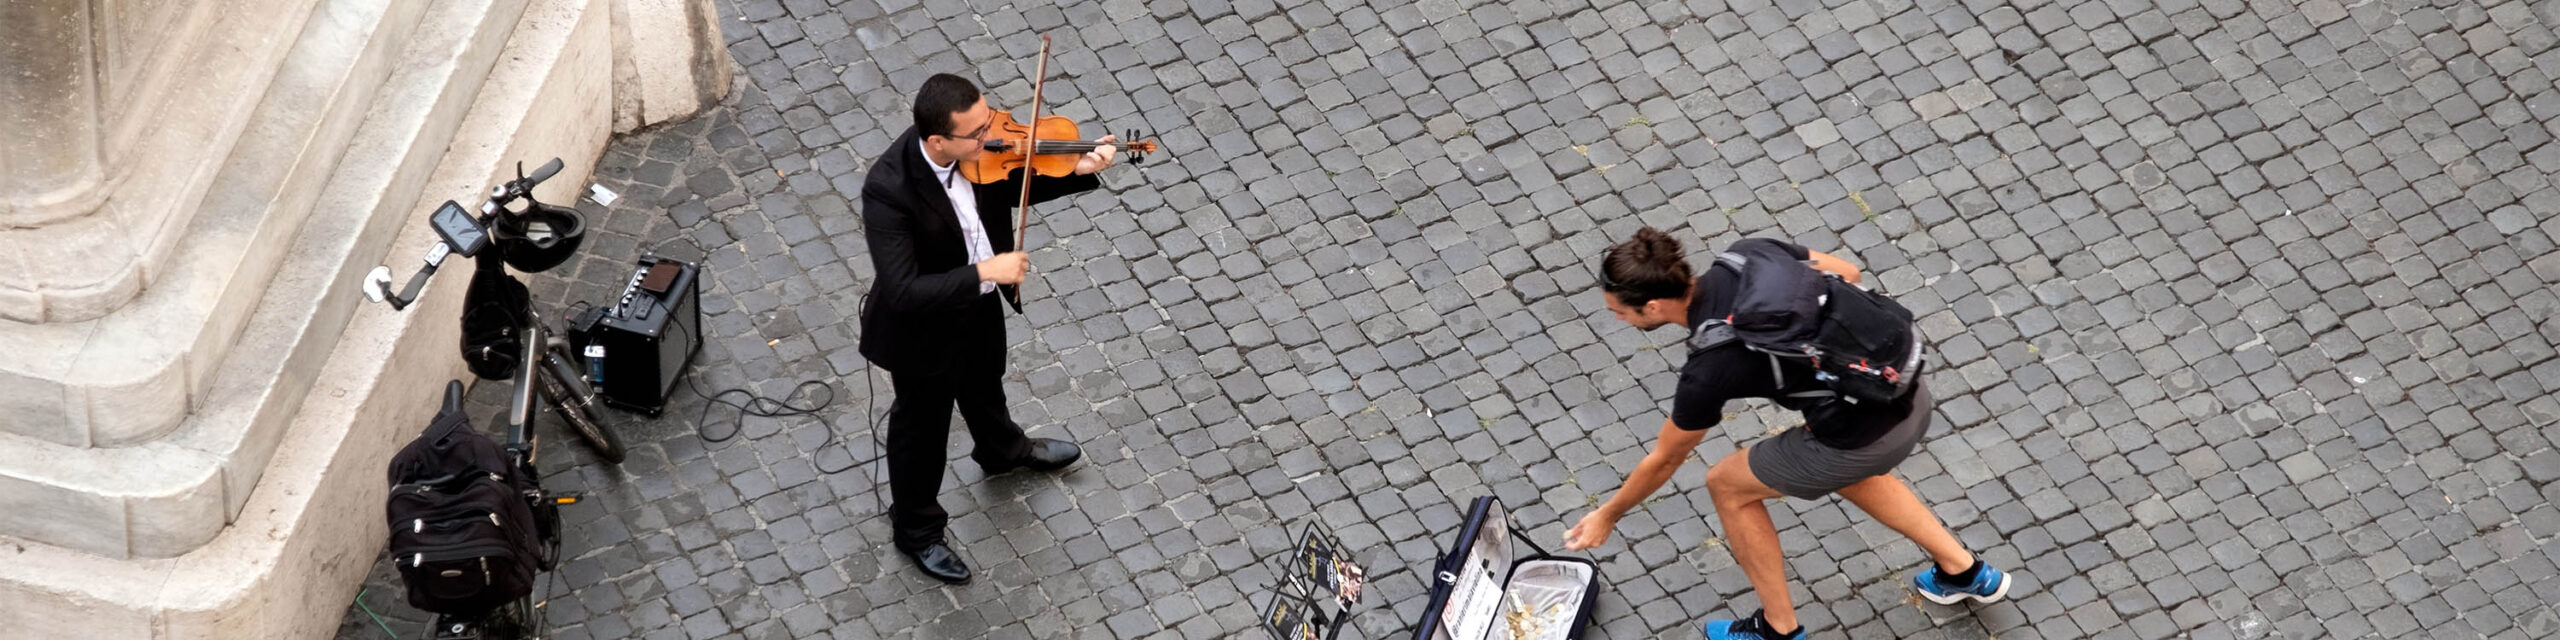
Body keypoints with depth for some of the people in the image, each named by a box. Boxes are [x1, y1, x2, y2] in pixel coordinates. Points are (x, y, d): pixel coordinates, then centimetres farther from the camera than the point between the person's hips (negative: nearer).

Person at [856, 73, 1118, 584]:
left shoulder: (980, 148, -22)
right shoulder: (889, 190, -41)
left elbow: (1012, 190, -1)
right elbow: (902, 291, -41)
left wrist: (1079, 173, -16)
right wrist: (984, 271, -42)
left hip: (981, 303, 6)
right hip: (925, 328, -6)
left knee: (984, 383, 36)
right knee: (923, 424, 20)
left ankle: (1003, 450, 67)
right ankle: (916, 530, 45)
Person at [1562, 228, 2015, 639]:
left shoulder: (1707, 370, -18)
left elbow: (1664, 461, 0)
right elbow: (1845, 273, 10)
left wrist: (1607, 517, 16)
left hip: (1865, 438, -7)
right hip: (1913, 398, 7)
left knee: (1727, 486, 15)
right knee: (1847, 473, 39)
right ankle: (1965, 572, 45)